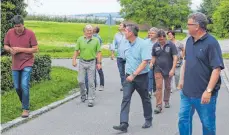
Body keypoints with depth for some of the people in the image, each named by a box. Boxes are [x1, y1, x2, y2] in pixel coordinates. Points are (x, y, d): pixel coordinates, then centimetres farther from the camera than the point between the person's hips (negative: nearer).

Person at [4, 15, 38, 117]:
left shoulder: (30, 33, -12)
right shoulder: (10, 33, -2)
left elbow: (35, 49, -11)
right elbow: (5, 46, 9)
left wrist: (21, 49, -20)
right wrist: (10, 49, -15)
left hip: (27, 64, -4)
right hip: (15, 64, 4)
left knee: (24, 86, -13)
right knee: (17, 87, 10)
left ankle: (26, 109, -2)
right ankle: (24, 102, 35)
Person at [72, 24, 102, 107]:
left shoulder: (96, 40, -1)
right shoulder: (80, 39, 1)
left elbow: (98, 52, 0)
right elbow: (76, 51, 4)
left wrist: (99, 63, -6)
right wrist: (74, 60, -6)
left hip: (91, 63, -1)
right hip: (82, 62, 1)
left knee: (91, 82, 0)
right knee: (81, 81, 4)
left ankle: (91, 100, 7)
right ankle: (83, 95, 29)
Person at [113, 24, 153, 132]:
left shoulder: (143, 44, -16)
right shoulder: (128, 44, 4)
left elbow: (145, 62, -22)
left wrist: (134, 75, -25)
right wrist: (128, 73, 15)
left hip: (141, 76, -5)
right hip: (129, 76, 5)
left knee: (145, 99, 12)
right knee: (125, 99, -7)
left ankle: (148, 120, 31)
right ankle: (124, 124, -10)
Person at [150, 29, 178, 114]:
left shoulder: (171, 45, -9)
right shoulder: (155, 46, 0)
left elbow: (175, 57, -10)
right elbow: (153, 57, 8)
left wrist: (173, 69, -18)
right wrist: (151, 64, -11)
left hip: (168, 70, -1)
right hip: (158, 69, 1)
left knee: (167, 87, 14)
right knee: (158, 87, -6)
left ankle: (166, 101, 35)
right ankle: (159, 106, -4)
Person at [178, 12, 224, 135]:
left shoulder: (211, 43, -16)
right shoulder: (189, 40, 6)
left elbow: (217, 69, -20)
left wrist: (208, 91, -24)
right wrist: (182, 79, 16)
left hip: (203, 94, -6)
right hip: (187, 91, 7)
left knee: (208, 124, 9)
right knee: (183, 120, 14)